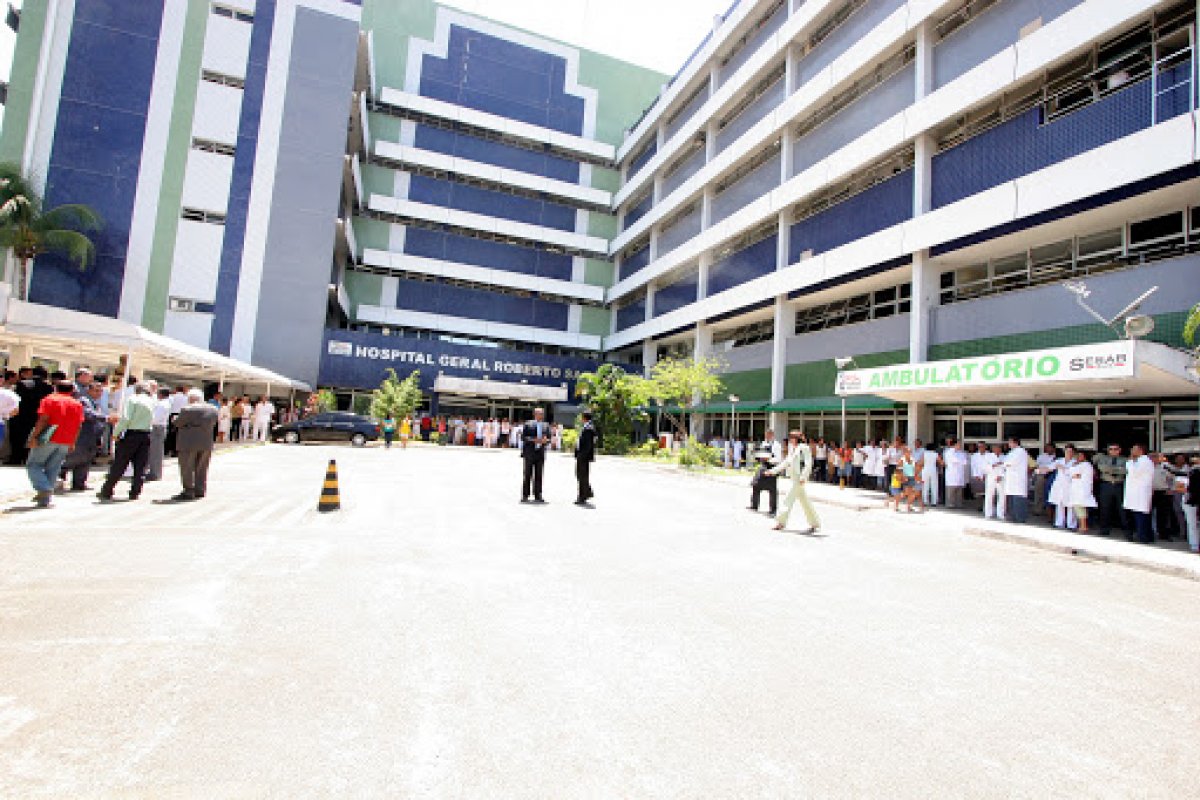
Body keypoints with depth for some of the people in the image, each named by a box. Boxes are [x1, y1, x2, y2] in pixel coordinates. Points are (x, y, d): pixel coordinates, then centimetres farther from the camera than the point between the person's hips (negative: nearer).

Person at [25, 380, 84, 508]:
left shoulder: (49, 400, -1)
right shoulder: (77, 404, 10)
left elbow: (43, 420, -11)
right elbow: (79, 426, 8)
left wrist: (33, 436, -10)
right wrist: (72, 443, 13)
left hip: (48, 439, -4)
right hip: (66, 443, 4)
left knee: (33, 464, 7)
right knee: (53, 469, 10)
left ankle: (44, 489, -11)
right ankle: (45, 497, 9)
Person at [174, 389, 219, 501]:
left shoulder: (187, 410, -14)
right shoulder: (213, 410, 4)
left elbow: (177, 423, -6)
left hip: (189, 443, -6)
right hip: (207, 443, 6)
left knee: (187, 468, 4)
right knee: (201, 468, 14)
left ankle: (188, 492, 6)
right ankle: (200, 491, 18)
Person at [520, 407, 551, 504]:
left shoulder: (546, 426, 12)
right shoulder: (528, 425, -1)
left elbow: (549, 438, 14)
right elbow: (523, 437, -5)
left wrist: (545, 440, -8)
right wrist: (533, 440, -17)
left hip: (540, 453, 4)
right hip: (529, 453, -3)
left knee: (538, 475, 5)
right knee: (527, 474, 2)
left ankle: (537, 496, 11)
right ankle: (525, 496, 9)